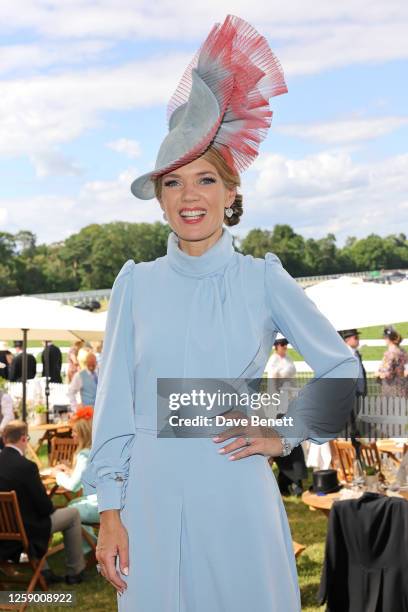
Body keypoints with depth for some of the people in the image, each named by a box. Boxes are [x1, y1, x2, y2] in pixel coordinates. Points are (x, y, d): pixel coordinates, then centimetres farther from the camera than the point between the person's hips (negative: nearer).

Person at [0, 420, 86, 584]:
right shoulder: (26, 466, -24)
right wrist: (50, 508, 8)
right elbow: (45, 508, -16)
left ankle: (43, 570, 34)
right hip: (25, 532, -7)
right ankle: (76, 571, 23)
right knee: (73, 514, 13)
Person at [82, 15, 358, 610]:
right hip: (152, 497, 1)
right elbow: (114, 401, 3)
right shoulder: (136, 282, 2)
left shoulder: (263, 278, -1)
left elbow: (343, 370, 7)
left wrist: (286, 434, 0)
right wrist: (110, 511, 1)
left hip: (238, 496, -1)